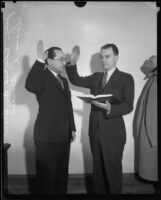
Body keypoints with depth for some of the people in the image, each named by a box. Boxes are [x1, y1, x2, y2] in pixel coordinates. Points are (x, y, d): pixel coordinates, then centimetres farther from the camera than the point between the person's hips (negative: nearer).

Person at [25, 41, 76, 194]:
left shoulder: (63, 80, 14)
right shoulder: (42, 77, -10)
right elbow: (30, 86, -35)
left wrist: (72, 128, 17)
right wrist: (40, 60, -34)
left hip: (64, 136, 7)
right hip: (47, 137, -7)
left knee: (62, 174, 18)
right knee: (47, 176, 7)